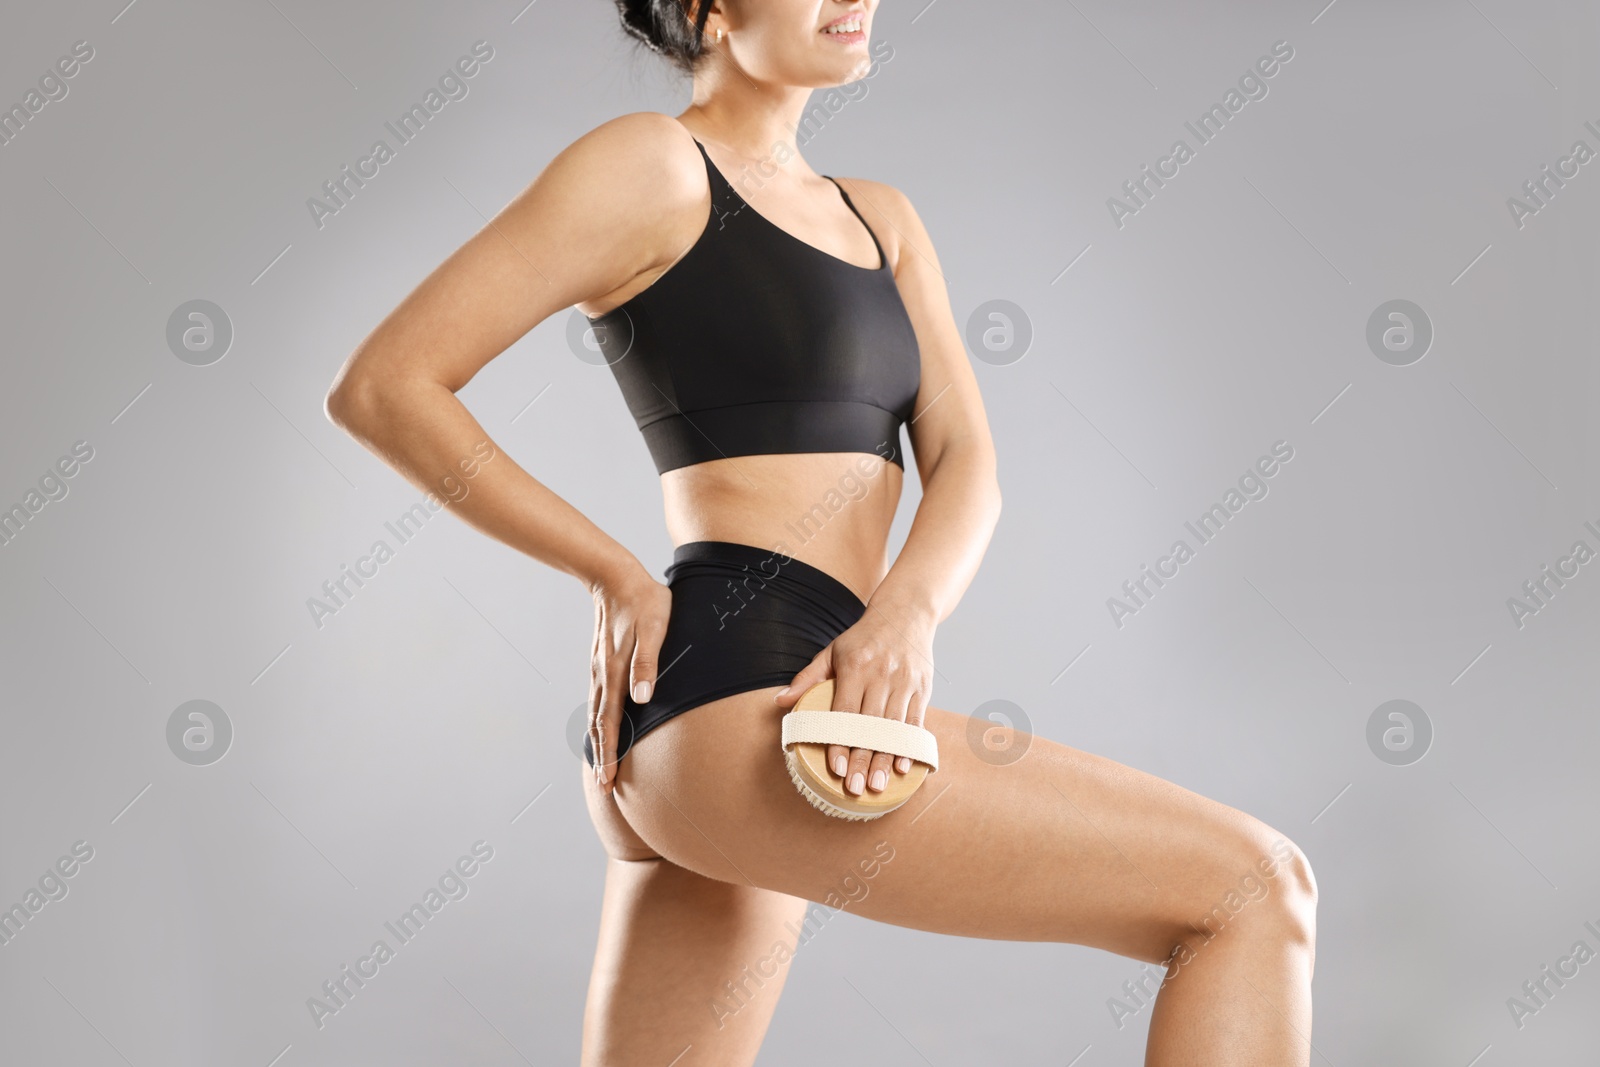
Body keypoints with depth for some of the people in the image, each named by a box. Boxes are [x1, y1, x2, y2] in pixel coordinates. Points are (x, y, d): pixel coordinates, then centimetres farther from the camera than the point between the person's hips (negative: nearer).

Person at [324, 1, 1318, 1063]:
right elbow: (380, 387, -3)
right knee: (1254, 886, -10)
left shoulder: (882, 219, 23)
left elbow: (967, 463, 9)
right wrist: (620, 577, -4)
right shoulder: (649, 163, 0)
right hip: (737, 706, -9)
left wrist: (906, 613, -12)